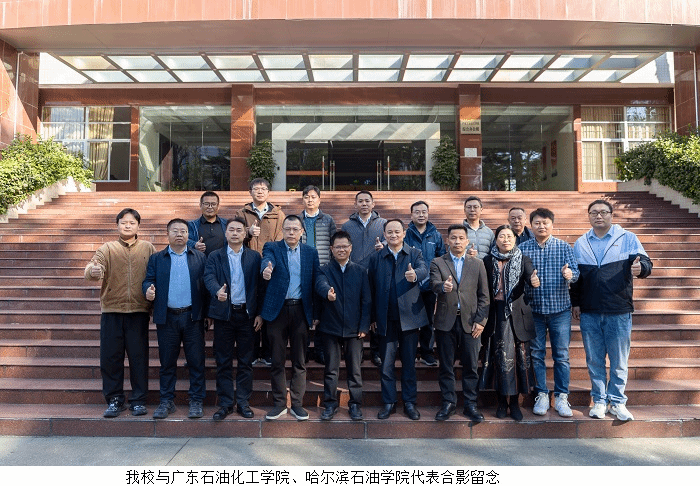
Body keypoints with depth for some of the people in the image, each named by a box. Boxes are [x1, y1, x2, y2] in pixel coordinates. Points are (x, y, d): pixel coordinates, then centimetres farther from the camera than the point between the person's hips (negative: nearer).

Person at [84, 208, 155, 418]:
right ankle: (114, 399, 20)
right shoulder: (107, 249, 8)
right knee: (110, 356, 5)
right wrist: (92, 270, -29)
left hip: (138, 311, -1)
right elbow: (92, 269, -7)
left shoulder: (148, 248, 7)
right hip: (111, 310, 1)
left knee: (139, 356, 4)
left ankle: (138, 400, 17)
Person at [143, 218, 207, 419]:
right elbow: (148, 280, 5)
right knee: (167, 362, 9)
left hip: (192, 317, -1)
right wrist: (148, 290, -18)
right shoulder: (156, 258, 11)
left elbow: (206, 284, 2)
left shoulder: (200, 257, 8)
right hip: (167, 318, 1)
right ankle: (166, 401, 22)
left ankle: (196, 401, 14)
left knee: (196, 361, 3)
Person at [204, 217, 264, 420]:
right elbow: (209, 278, -11)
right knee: (223, 362, 6)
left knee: (246, 361, 6)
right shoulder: (214, 256, 6)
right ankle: (225, 403, 17)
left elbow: (259, 285, 3)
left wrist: (259, 314, -3)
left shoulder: (254, 257, 6)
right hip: (224, 314, 0)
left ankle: (243, 402, 18)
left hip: (247, 314, 0)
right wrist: (217, 291, -33)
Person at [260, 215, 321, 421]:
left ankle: (297, 404, 20)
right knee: (277, 361, 7)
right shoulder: (272, 247, 3)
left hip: (301, 311, 1)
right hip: (277, 310, -1)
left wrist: (316, 314, 2)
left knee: (299, 362, 8)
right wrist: (266, 268, -45)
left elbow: (316, 283, 6)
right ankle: (279, 404, 20)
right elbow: (266, 260, -20)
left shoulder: (311, 253, 8)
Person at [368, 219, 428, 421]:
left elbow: (423, 270, -17)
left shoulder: (414, 254, 5)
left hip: (409, 317, 0)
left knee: (409, 363, 9)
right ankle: (388, 403, 20)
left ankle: (410, 402, 22)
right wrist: (373, 317, 2)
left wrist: (415, 275, -41)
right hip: (386, 320, 1)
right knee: (386, 364, 6)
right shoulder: (376, 258, 6)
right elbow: (371, 288, 5)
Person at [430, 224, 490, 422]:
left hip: (470, 322, 1)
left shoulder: (477, 264, 9)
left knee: (470, 366, 5)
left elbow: (484, 295, 7)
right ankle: (448, 403, 19)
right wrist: (443, 286, -36)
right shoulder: (437, 263, 5)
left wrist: (480, 320, -2)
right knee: (446, 366, 7)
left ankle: (470, 404, 18)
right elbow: (434, 284, -13)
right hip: (445, 322, 0)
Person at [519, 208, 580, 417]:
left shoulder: (564, 247, 3)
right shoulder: (522, 248, 4)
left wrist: (569, 274, -27)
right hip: (534, 309, 1)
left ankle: (561, 397, 16)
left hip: (560, 308, 0)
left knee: (561, 355, 4)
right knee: (536, 354, 7)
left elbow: (576, 272, -5)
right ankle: (541, 395, 19)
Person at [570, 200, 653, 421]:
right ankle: (599, 400, 23)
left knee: (619, 360, 5)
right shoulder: (581, 243, 10)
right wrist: (575, 303, 9)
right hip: (589, 312, 2)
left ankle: (617, 401, 21)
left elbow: (645, 262, -6)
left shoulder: (628, 238, 3)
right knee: (594, 360, 10)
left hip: (619, 312, -2)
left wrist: (640, 267, -30)